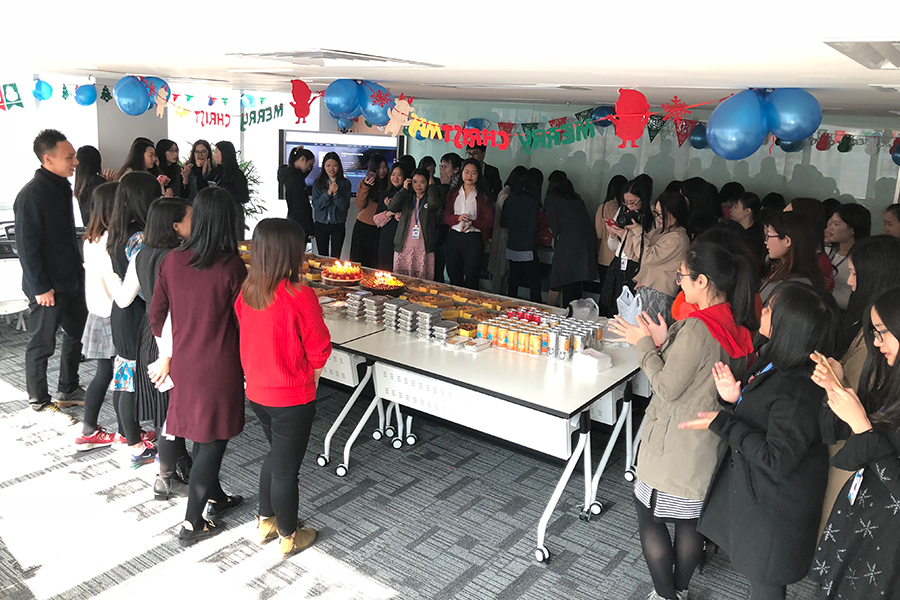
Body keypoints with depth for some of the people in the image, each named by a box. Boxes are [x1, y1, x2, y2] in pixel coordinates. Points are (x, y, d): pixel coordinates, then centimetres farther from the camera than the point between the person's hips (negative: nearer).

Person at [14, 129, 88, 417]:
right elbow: (26, 246, -19)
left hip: (71, 281, 9)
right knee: (41, 345, 6)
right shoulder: (31, 195, -19)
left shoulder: (62, 187, 8)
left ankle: (68, 389, 35)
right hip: (48, 286, -9)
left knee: (77, 333, 18)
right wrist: (40, 288, -18)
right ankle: (40, 402, 21)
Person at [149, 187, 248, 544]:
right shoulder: (232, 267, -19)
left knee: (202, 434, 22)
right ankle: (193, 523, 17)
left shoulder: (172, 261, -5)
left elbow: (157, 315, 4)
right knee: (213, 440, 9)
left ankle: (214, 497, 41)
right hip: (219, 366, -5)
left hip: (183, 362, 5)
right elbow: (244, 323, -12)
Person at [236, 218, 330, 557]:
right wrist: (311, 376, 2)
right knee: (286, 468, 10)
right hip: (291, 398, -7)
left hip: (256, 392, 7)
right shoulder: (299, 295, -24)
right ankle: (288, 538, 30)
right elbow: (319, 349, -16)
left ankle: (265, 522, 42)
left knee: (276, 454, 27)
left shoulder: (246, 292, -4)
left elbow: (249, 337, 7)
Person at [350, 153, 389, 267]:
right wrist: (365, 187, -17)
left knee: (375, 263, 2)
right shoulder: (364, 183, 2)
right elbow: (360, 205, -7)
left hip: (380, 228, 0)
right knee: (359, 261, 7)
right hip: (363, 227, 0)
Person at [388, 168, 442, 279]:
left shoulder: (431, 198, 9)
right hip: (403, 248, 3)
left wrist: (432, 186, -2)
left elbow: (434, 204, -15)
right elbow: (391, 207, 1)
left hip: (424, 249, -2)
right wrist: (404, 189, 3)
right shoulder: (406, 198, 17)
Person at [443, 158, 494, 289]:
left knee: (471, 276, -1)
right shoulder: (454, 193, 11)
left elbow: (489, 222, -5)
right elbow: (446, 217, 7)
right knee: (453, 275, 10)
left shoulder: (483, 195, -1)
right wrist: (458, 218, -14)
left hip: (474, 238, -4)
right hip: (454, 237, 4)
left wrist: (472, 223, -21)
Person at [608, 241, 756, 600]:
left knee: (649, 516, 9)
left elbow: (667, 387, -21)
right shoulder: (735, 327, 1)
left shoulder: (698, 328, -25)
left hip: (674, 446, -8)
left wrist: (644, 344, -10)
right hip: (706, 446, 8)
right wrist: (663, 342, 2)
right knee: (690, 518, 21)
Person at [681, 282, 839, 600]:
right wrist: (736, 399, -9)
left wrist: (722, 423, -26)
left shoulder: (799, 390, -33)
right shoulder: (777, 361, -2)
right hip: (754, 486, 9)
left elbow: (777, 459, -29)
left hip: (773, 507, -9)